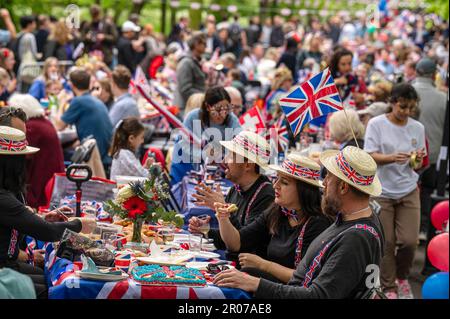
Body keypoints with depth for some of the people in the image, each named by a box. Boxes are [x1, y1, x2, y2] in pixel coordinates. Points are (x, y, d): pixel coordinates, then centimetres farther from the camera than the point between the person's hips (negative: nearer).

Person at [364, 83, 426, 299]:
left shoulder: (418, 128, 6)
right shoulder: (376, 124, -5)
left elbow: (417, 166, 11)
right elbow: (370, 156, -10)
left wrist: (417, 160, -13)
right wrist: (392, 157, -27)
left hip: (408, 190, 2)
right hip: (382, 192, -2)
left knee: (409, 240, -5)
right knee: (386, 243, 0)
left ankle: (402, 277, 24)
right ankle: (388, 287, 17)